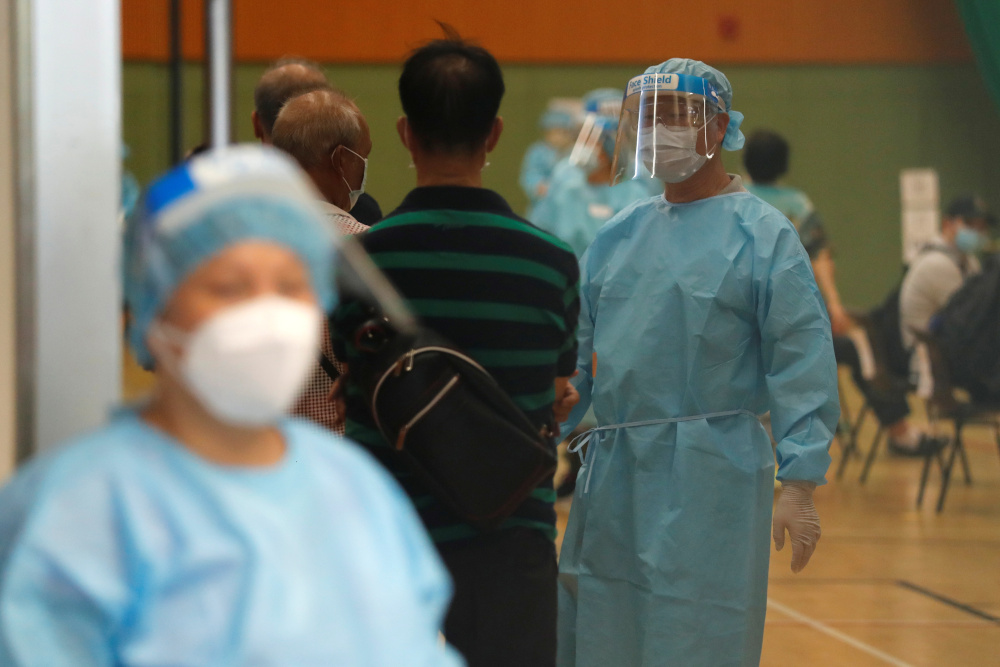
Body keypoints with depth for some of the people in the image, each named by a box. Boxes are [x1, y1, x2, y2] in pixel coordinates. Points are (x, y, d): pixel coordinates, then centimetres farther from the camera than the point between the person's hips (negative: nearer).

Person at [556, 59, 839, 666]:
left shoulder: (763, 235, -4)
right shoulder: (618, 237, 14)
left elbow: (802, 363, -9)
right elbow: (578, 357, 18)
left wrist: (800, 485, -15)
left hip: (709, 481, -6)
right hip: (611, 478, 6)